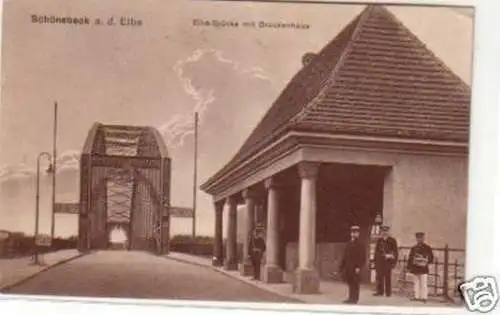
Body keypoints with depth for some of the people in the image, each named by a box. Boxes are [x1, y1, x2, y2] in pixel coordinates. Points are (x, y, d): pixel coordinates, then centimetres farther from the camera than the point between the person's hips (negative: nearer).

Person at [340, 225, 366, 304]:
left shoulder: (360, 245, -3)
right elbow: (345, 257, 18)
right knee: (350, 283, 8)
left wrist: (359, 267, -19)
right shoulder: (349, 244, 16)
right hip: (348, 268, 6)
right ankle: (351, 298, 15)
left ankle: (354, 299, -1)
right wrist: (342, 267, 14)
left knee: (355, 284, -4)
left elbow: (363, 257, -10)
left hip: (355, 268, -6)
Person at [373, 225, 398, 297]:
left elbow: (395, 252, 1)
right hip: (379, 261, 4)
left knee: (388, 277, -2)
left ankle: (388, 292, 6)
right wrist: (375, 262, 12)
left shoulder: (392, 240, 1)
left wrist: (394, 262, -5)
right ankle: (380, 292, 9)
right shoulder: (379, 240, 12)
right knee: (379, 277, 2)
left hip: (388, 262, -3)